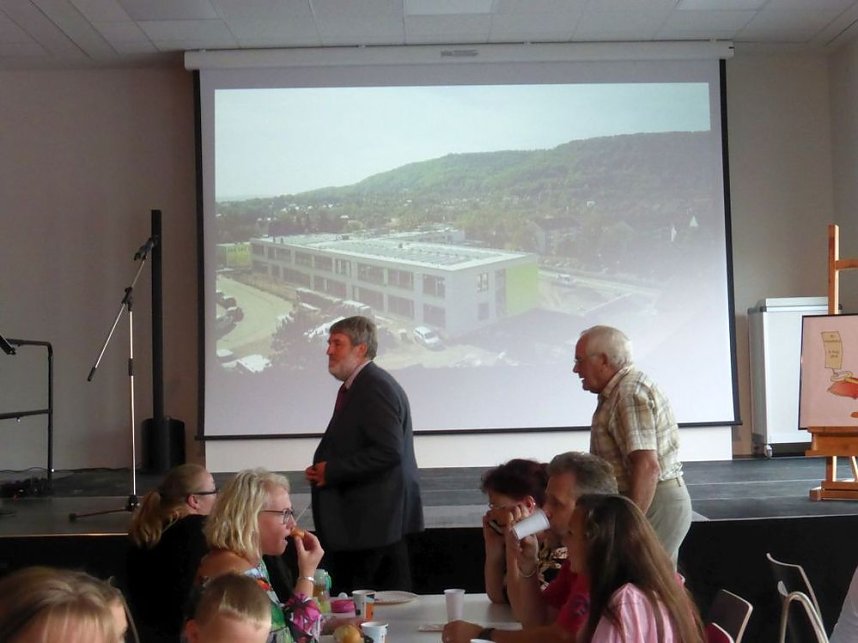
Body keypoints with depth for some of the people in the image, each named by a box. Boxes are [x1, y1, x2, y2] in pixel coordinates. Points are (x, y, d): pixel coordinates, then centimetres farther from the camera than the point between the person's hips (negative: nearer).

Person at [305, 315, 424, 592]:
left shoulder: (376, 387, -15)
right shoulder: (356, 386, 17)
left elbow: (389, 452, -24)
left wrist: (332, 471, -17)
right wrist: (322, 470, 7)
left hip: (374, 521, -10)